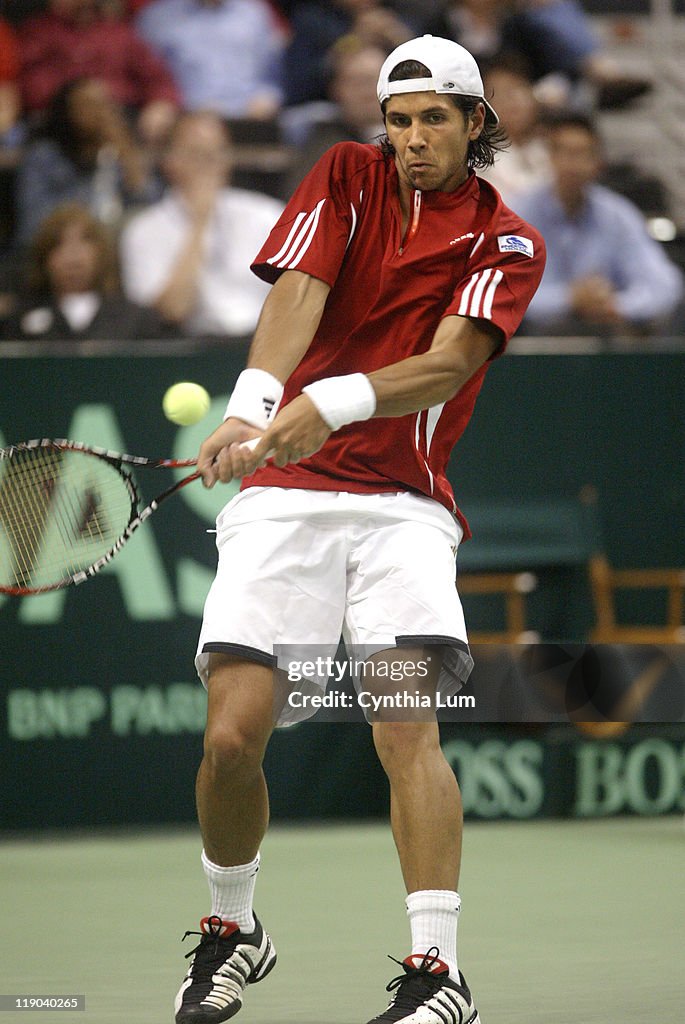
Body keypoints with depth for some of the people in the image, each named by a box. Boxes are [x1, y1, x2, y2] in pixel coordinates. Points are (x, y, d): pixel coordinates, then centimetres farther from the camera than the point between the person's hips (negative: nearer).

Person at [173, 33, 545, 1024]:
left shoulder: (507, 243, 4)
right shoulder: (347, 177, 8)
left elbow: (451, 360, -13)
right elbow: (297, 293, -8)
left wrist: (331, 404, -30)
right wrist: (251, 404, -27)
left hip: (403, 505, -1)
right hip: (282, 495, 1)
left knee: (408, 721, -20)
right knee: (233, 735, -9)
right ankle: (232, 931, 17)